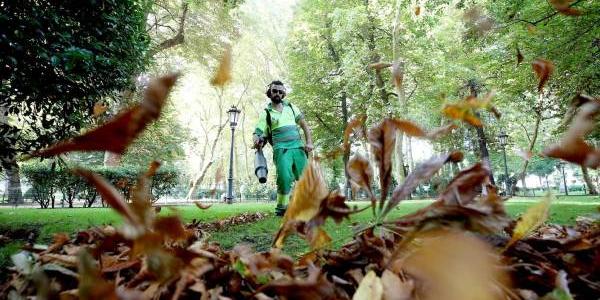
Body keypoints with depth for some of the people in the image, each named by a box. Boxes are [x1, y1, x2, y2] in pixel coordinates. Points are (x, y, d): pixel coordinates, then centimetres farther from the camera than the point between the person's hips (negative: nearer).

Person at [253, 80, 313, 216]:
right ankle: (281, 208, -7)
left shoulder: (291, 107, 17)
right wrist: (257, 141, -21)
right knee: (284, 178, -21)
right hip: (281, 149, -3)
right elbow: (257, 133, 3)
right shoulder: (266, 113, 9)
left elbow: (304, 124, 15)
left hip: (298, 147, 3)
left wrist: (309, 142, 1)